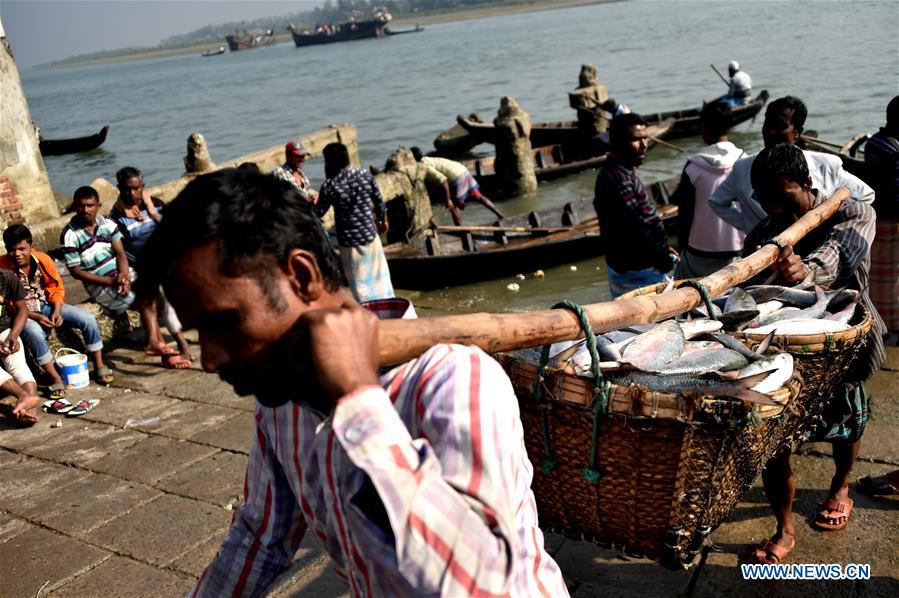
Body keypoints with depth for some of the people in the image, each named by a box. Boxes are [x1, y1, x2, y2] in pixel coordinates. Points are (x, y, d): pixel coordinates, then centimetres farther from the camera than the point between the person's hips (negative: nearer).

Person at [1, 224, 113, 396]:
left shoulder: (43, 259, -10)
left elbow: (56, 287, 1)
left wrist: (56, 311, -15)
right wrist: (36, 317, -23)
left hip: (47, 305, 4)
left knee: (88, 319, -14)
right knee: (34, 332, -38)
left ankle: (99, 366, 1)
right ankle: (56, 379, -26)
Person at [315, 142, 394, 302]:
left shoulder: (329, 186, -16)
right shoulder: (366, 175, -6)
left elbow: (318, 213, -5)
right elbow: (379, 203, 4)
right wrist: (383, 221, 22)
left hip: (349, 241, -4)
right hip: (370, 235, 4)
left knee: (360, 282, 8)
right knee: (379, 276, 18)